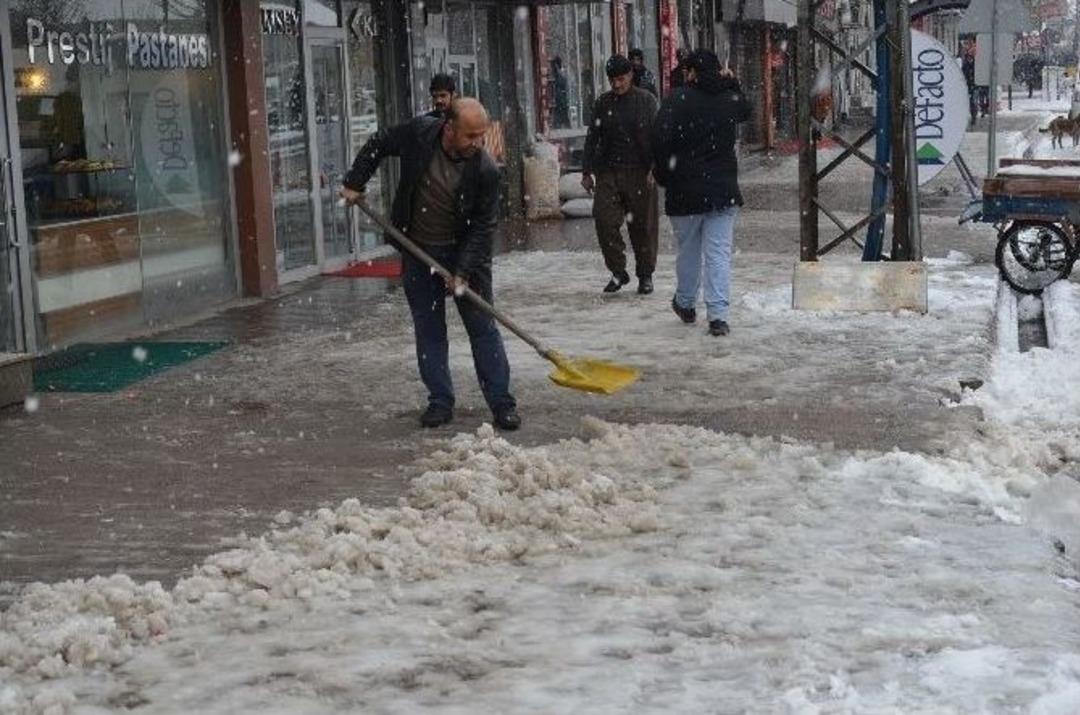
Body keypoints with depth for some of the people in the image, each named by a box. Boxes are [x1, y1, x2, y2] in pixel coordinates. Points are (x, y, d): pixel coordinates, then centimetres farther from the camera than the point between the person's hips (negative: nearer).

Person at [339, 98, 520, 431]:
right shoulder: (418, 133, -15)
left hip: (464, 252, -2)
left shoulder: (485, 170, -21)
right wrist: (354, 183, 4)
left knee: (483, 328, -1)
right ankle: (440, 401, 15)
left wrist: (463, 272, -23)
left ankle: (502, 403, 4)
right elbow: (378, 145, 5)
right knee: (428, 329, 6)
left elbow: (483, 227, -16)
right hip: (418, 251, 2)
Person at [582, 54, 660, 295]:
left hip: (639, 173, -2)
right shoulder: (602, 103, 10)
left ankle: (645, 275, 17)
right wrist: (587, 171, 10)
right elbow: (592, 138, 15)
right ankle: (618, 271, 4)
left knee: (643, 225, 3)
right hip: (608, 173, 2)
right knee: (604, 220, -9)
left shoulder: (646, 101, 2)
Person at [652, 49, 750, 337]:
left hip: (685, 192, -2)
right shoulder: (729, 100, 5)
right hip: (723, 190, 2)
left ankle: (686, 304, 34)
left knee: (688, 251, 16)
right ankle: (718, 315, -9)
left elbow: (660, 139, -17)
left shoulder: (677, 99, -9)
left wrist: (664, 175, -4)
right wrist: (733, 84, 21)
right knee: (719, 253, 0)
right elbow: (746, 110, 30)